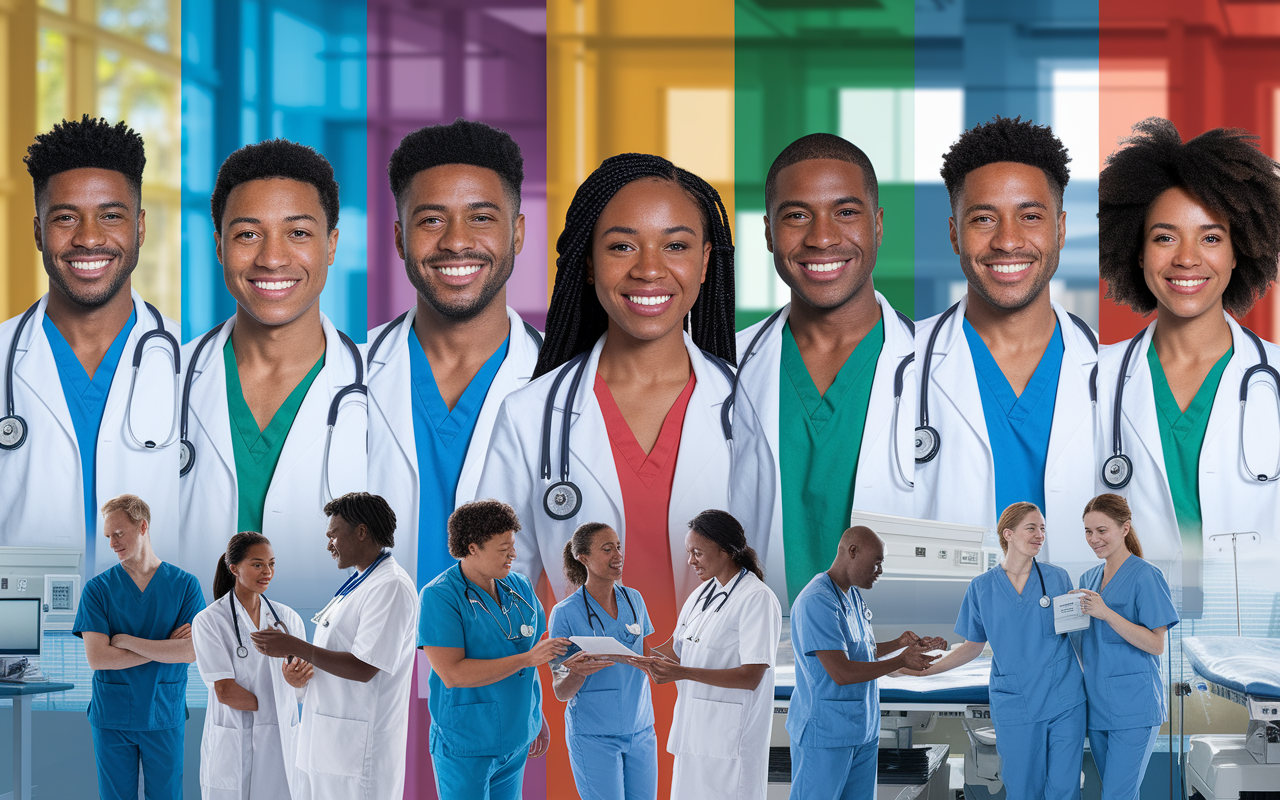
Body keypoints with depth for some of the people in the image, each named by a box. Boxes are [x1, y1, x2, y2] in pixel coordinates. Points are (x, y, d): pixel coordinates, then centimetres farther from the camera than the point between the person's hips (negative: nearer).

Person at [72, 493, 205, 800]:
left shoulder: (185, 585, 0)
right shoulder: (98, 588, 0)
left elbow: (192, 651, -12)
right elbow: (96, 657, -11)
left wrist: (126, 640, -12)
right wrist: (165, 648, -12)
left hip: (164, 716, 0)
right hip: (111, 717, 0)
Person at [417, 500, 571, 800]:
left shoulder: (520, 587, 7)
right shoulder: (439, 597, -13)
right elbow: (452, 673, -21)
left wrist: (537, 719, 15)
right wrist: (526, 659, -24)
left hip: (515, 740, 6)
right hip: (465, 747, -6)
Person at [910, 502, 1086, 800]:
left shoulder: (1058, 579, 5)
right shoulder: (982, 588, 5)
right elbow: (972, 646, 11)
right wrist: (926, 668, 2)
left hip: (1065, 704, 0)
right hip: (1015, 706, 0)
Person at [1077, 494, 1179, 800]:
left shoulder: (1145, 576, -8)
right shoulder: (1088, 579, 14)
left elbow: (1156, 645, -14)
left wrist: (1106, 613, -21)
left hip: (1133, 706, -7)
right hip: (1097, 704, 7)